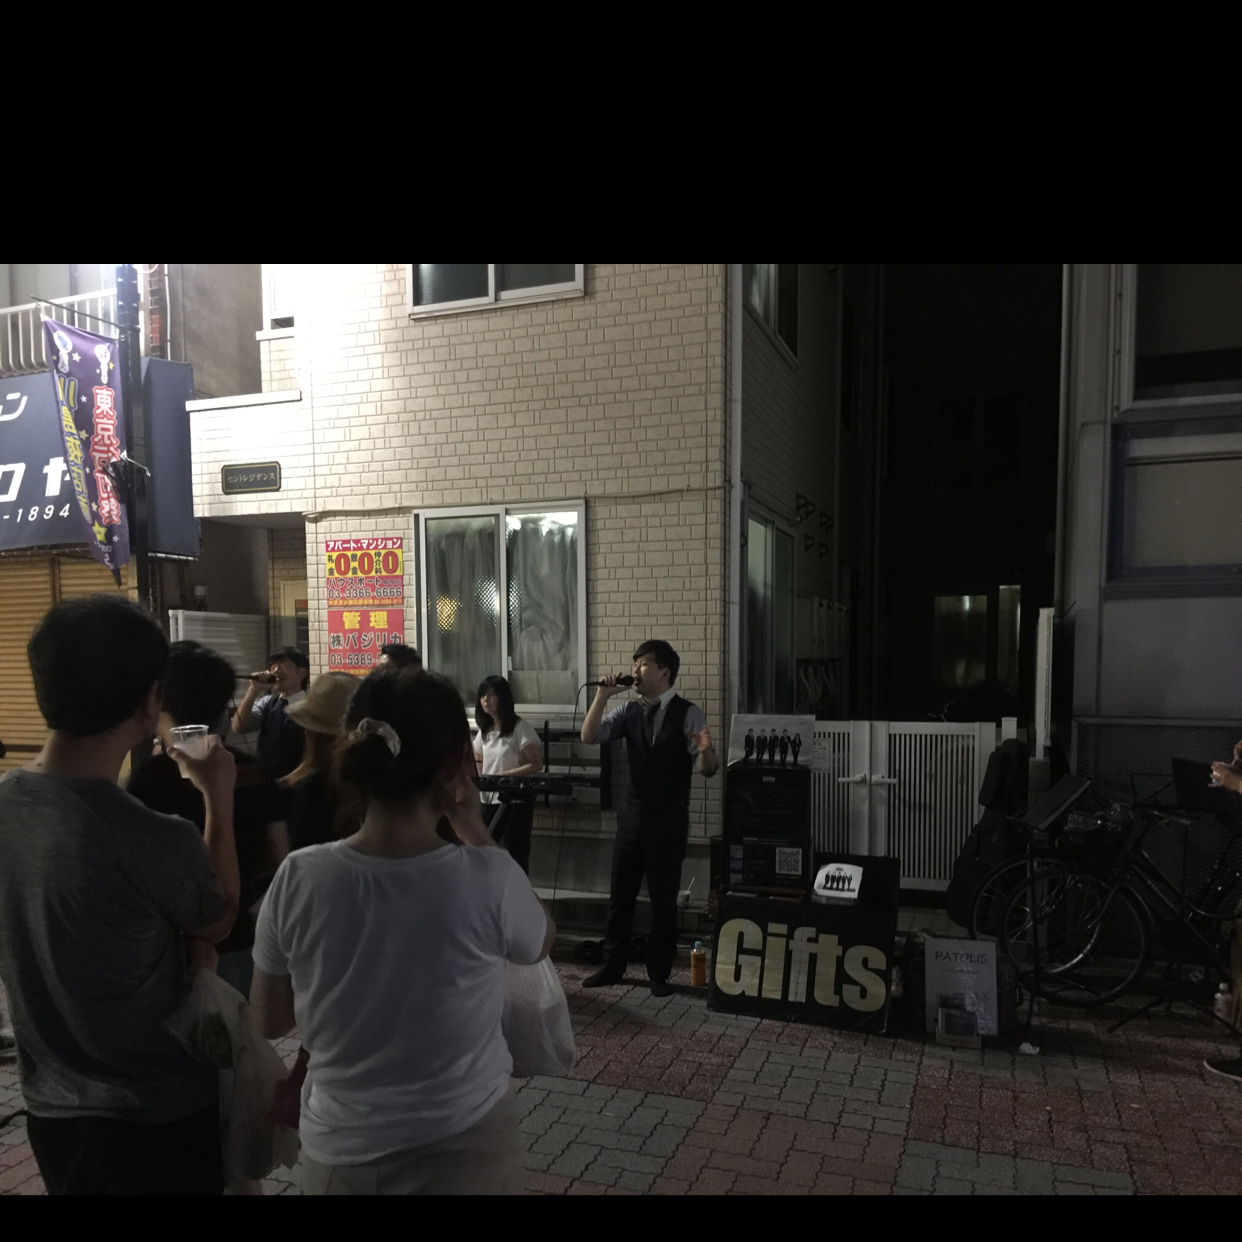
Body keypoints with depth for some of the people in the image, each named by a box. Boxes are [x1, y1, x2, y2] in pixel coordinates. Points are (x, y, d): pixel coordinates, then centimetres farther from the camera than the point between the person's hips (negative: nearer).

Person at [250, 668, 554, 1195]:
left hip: (338, 1150, 2)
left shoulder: (298, 878, -18)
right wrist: (474, 830, -5)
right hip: (461, 1152, -2)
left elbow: (269, 1021, -3)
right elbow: (541, 942, -2)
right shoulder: (488, 879, -25)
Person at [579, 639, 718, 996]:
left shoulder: (688, 714, -10)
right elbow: (589, 736, -6)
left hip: (669, 819, -4)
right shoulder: (628, 711, 4)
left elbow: (707, 769, -15)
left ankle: (659, 973, 23)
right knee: (620, 894, 14)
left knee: (664, 898, 7)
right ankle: (612, 966, 30)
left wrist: (706, 750, -38)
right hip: (632, 815, 4)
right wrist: (602, 695, -16)